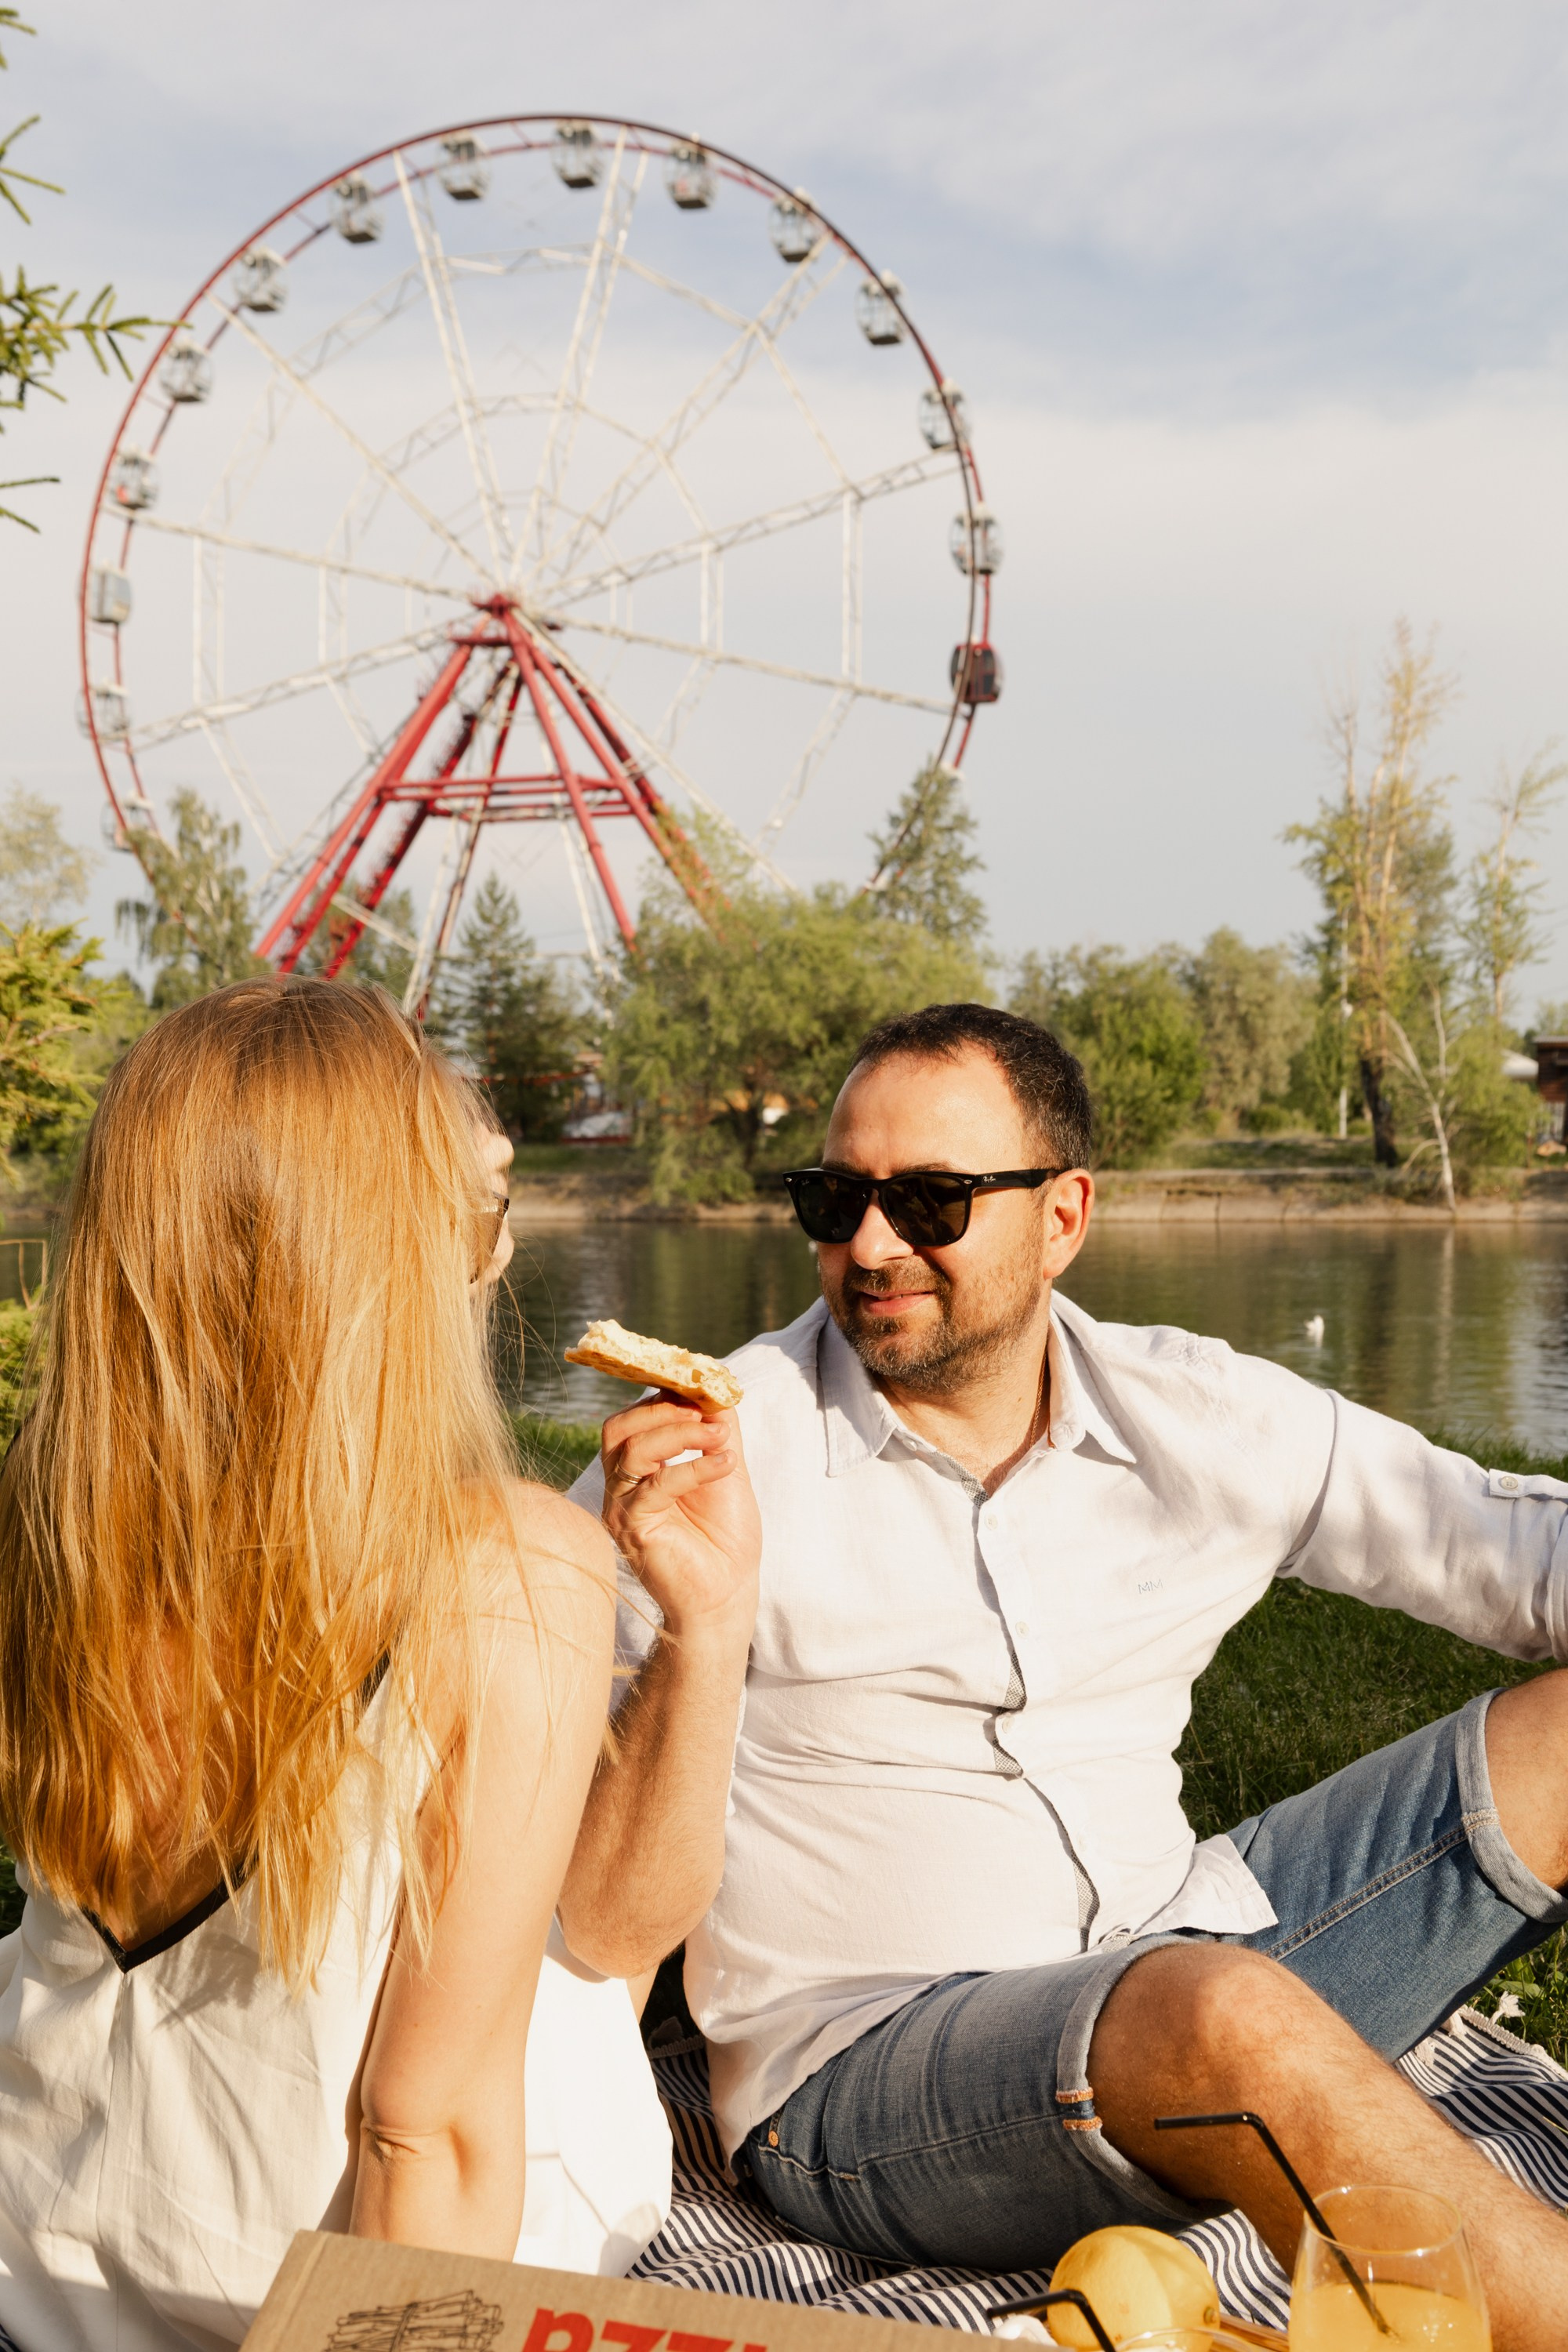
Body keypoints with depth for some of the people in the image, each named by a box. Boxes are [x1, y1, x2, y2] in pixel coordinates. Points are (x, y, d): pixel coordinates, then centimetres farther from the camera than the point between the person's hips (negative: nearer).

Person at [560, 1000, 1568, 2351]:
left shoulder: (1200, 1420, 1)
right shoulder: (690, 1467, -11)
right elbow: (612, 1934, -13)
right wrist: (704, 1629, -29)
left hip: (1172, 1952, 5)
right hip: (861, 2073, -4)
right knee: (1230, 2015, -35)